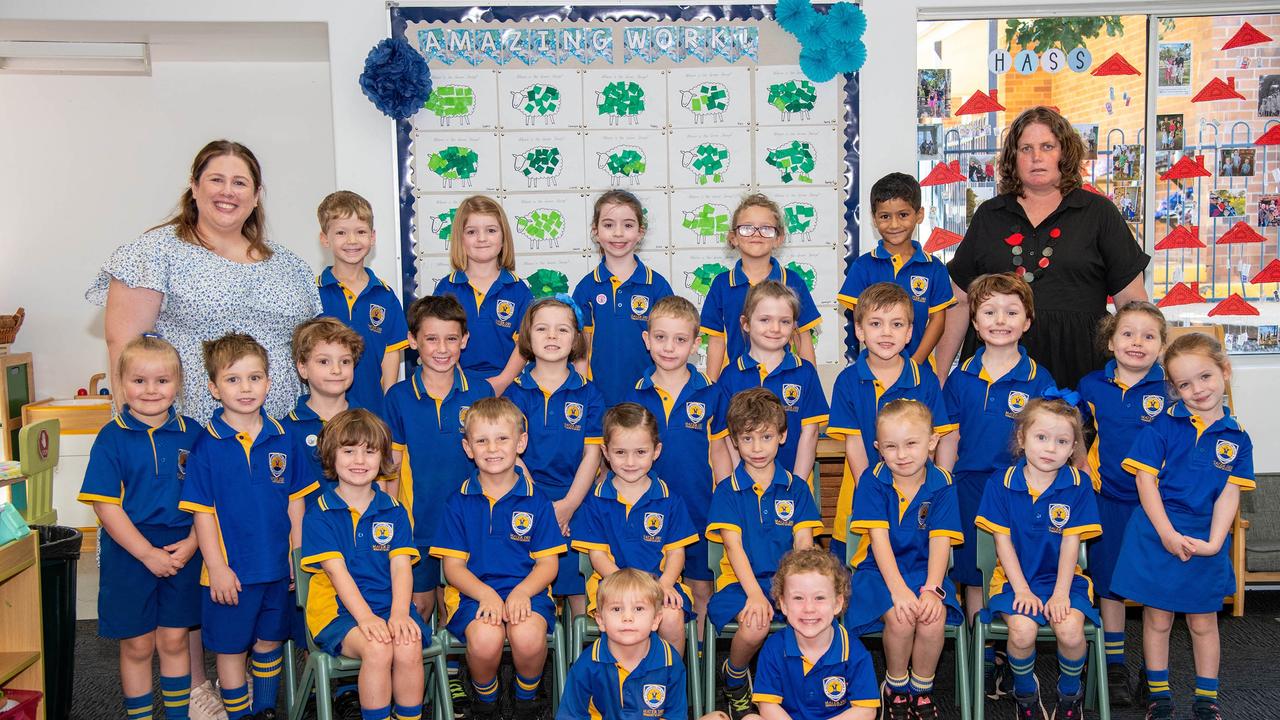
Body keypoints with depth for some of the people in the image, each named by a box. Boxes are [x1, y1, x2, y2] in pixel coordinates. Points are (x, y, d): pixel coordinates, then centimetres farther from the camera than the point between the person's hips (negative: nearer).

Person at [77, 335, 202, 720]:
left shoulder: (191, 432, 0)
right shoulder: (112, 437, -7)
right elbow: (105, 505, -10)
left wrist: (192, 543, -11)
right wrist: (148, 553, -14)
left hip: (183, 551, 2)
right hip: (128, 553, -1)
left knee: (174, 641, 11)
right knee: (137, 645, 9)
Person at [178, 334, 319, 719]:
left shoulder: (283, 440, -1)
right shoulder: (207, 445, -10)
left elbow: (295, 502, 5)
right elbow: (202, 512, -9)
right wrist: (217, 567, -12)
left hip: (278, 567, 3)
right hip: (232, 571, -3)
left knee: (270, 641, 18)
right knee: (232, 647, 10)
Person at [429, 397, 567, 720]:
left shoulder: (536, 500, 6)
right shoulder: (459, 502, 6)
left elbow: (548, 564, 5)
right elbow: (453, 565, 3)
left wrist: (521, 592, -16)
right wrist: (486, 594, -15)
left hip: (526, 589, 0)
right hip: (473, 592, 0)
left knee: (528, 636, -32)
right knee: (485, 638, -32)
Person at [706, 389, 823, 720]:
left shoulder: (796, 488, 11)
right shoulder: (727, 491, 5)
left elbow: (803, 544, 2)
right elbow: (734, 546, -6)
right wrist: (754, 593, -22)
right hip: (741, 581, -2)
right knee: (755, 626, -33)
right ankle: (734, 678, 2)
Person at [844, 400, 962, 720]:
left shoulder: (941, 484, -3)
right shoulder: (873, 480, -7)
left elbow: (940, 541, -8)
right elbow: (878, 536, -14)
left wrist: (931, 589, -22)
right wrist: (898, 588, -25)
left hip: (924, 569, 2)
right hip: (878, 570, -1)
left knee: (934, 617, -27)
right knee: (900, 617, -29)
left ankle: (922, 689, 1)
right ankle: (895, 685, 1)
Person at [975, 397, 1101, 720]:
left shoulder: (1079, 485, -3)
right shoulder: (1001, 483, -5)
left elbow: (1070, 542, -5)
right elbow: (1003, 540, -4)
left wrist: (1061, 593, -11)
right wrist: (1021, 588, -11)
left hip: (1062, 576, 1)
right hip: (1015, 577, 0)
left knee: (1070, 629, -26)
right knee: (1022, 629, -27)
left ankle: (1070, 693, 8)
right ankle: (1025, 691, 6)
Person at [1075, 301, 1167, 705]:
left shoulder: (1169, 389, -6)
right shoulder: (1093, 386, 0)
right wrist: (1084, 469, 3)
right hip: (1108, 499, 2)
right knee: (1109, 581, 10)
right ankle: (1114, 666, 24)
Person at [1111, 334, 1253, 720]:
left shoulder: (1237, 438, 1)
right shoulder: (1164, 425, -6)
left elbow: (1229, 494, -2)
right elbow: (1146, 478, -8)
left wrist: (1213, 542, -13)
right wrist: (1168, 534, -15)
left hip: (1206, 539, 2)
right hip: (1157, 533, -2)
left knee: (1203, 621, 14)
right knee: (1157, 617, 8)